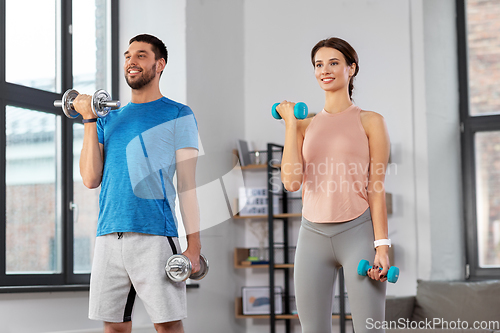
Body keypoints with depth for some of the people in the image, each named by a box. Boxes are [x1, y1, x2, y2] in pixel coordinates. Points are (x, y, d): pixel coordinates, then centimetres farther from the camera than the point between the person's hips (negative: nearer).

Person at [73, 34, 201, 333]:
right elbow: (91, 179, 7)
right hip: (109, 237, 4)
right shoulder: (109, 119, 18)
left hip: (155, 235, -4)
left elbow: (187, 183, 1)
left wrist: (194, 244, -7)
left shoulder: (177, 115, 6)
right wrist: (89, 119, 5)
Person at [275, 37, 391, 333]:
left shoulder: (370, 122, 3)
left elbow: (376, 187, -1)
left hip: (357, 232, -3)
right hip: (313, 235, 4)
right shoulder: (306, 126, 12)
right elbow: (291, 181, -2)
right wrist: (290, 123, 0)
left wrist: (382, 246, -9)